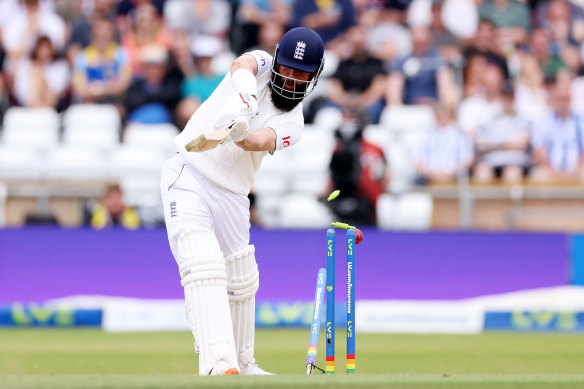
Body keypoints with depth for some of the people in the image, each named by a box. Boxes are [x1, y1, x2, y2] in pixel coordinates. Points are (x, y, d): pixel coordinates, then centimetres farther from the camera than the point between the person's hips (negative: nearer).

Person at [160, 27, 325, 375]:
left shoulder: (292, 124, 0)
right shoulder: (260, 65, 0)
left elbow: (259, 141, -22)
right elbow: (242, 64, -26)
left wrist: (240, 134, -44)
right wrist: (244, 86, -49)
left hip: (231, 195, 4)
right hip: (187, 176, -4)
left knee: (241, 282, 12)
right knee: (204, 267, -20)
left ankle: (242, 364, 34)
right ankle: (217, 363, -35)